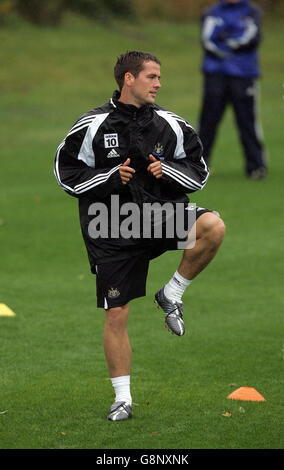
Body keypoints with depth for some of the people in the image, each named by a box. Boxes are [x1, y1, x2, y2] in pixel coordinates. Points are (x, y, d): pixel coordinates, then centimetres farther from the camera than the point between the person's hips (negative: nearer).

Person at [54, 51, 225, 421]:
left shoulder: (170, 125, 2)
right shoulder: (94, 125, -6)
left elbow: (199, 172, 9)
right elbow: (67, 175, -3)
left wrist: (167, 171, -11)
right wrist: (113, 176, -16)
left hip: (162, 216, 2)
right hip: (113, 232, -2)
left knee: (213, 226, -28)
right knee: (115, 316, -2)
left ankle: (172, 294, -6)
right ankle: (123, 398, 13)